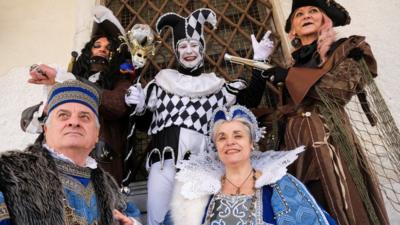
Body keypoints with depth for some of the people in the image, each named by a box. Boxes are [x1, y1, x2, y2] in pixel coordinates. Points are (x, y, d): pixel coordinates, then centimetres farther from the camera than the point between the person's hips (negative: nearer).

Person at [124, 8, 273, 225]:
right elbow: (142, 119, 14)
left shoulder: (216, 85, 11)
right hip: (165, 160, 0)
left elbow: (251, 99, 4)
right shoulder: (162, 81, 12)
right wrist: (136, 105, -6)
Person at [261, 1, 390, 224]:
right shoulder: (297, 63, 20)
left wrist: (290, 77, -9)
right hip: (298, 146, 4)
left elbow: (343, 86, -11)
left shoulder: (346, 49, 9)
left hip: (330, 141, -4)